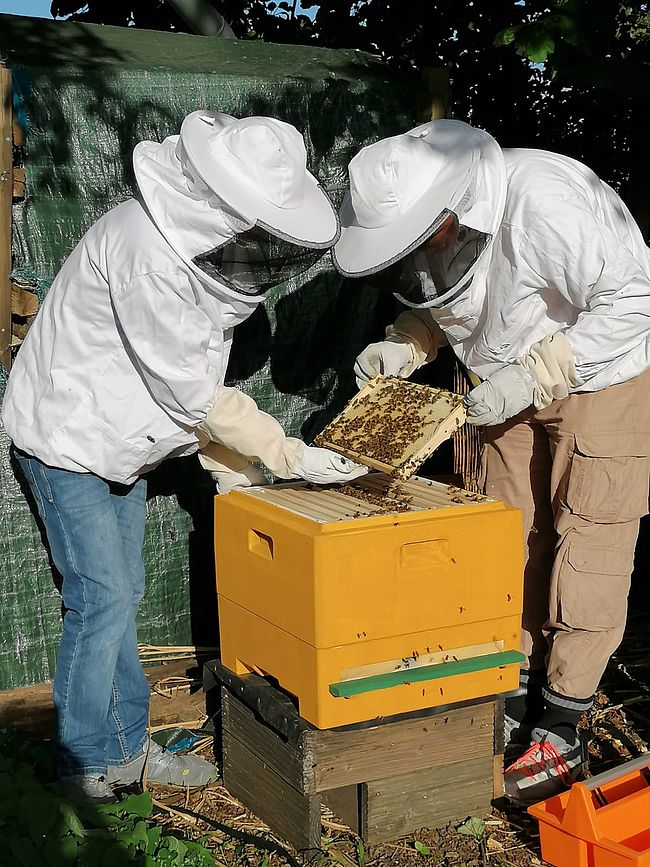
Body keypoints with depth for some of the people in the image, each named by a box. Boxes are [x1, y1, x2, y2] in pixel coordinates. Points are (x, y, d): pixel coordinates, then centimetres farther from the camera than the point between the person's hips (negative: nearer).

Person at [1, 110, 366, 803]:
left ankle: (125, 746, 25)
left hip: (120, 440, 9)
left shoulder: (204, 244, -3)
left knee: (121, 594, 13)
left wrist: (231, 471, 2)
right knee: (101, 600, -5)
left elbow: (200, 378, 4)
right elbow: (194, 395, -27)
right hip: (68, 436, -9)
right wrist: (295, 457, -21)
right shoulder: (146, 253, -32)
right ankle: (84, 766, 12)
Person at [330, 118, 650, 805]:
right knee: (510, 543, 10)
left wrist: (529, 376, -31)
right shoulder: (433, 224, -11)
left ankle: (561, 736, 6)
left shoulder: (544, 202, -34)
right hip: (518, 387, 8)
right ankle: (515, 704, 23)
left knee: (585, 553, -4)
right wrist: (401, 345, -12)